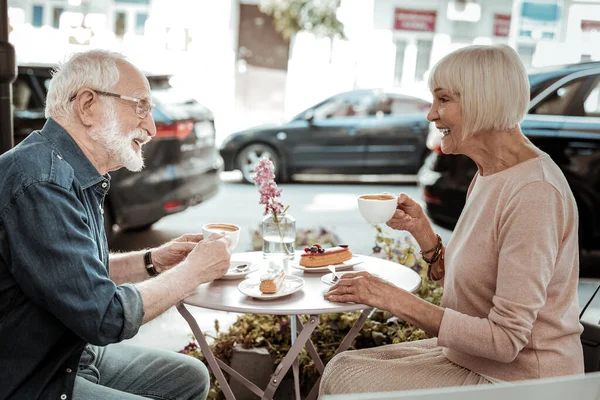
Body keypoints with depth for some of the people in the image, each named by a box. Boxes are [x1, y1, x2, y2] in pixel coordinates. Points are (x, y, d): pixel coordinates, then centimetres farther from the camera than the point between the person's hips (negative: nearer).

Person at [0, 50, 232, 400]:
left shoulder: (78, 176, 6)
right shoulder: (42, 183, -27)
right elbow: (107, 318, -26)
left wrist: (154, 261, 3)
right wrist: (194, 271, -14)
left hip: (76, 353, 10)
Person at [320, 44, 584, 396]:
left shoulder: (532, 191, -24)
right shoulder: (487, 176, 7)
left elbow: (505, 341, -24)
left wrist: (397, 301, -22)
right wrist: (421, 230, -3)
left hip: (517, 380, -8)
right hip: (470, 360, 9)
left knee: (345, 377, -13)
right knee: (343, 367, 2)